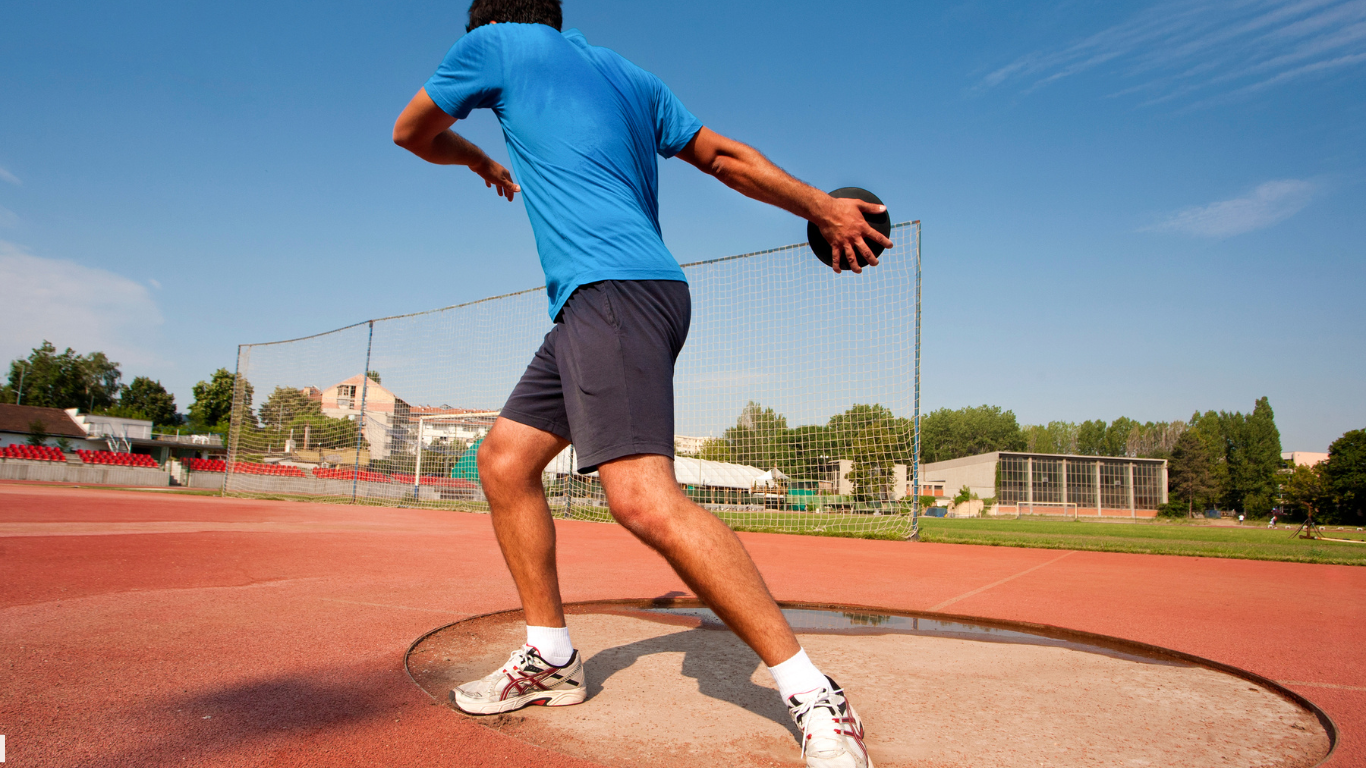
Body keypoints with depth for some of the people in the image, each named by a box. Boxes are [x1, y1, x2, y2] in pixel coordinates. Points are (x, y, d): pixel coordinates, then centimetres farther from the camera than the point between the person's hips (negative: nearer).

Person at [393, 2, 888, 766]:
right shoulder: (632, 76, 24)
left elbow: (411, 132, 22)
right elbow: (726, 156, 22)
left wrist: (484, 164, 41)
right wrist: (824, 206, 26)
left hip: (611, 288, -9)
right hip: (598, 303, 9)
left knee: (644, 498, -22)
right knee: (505, 461, 11)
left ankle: (816, 698, -16)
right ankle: (551, 659, 18)